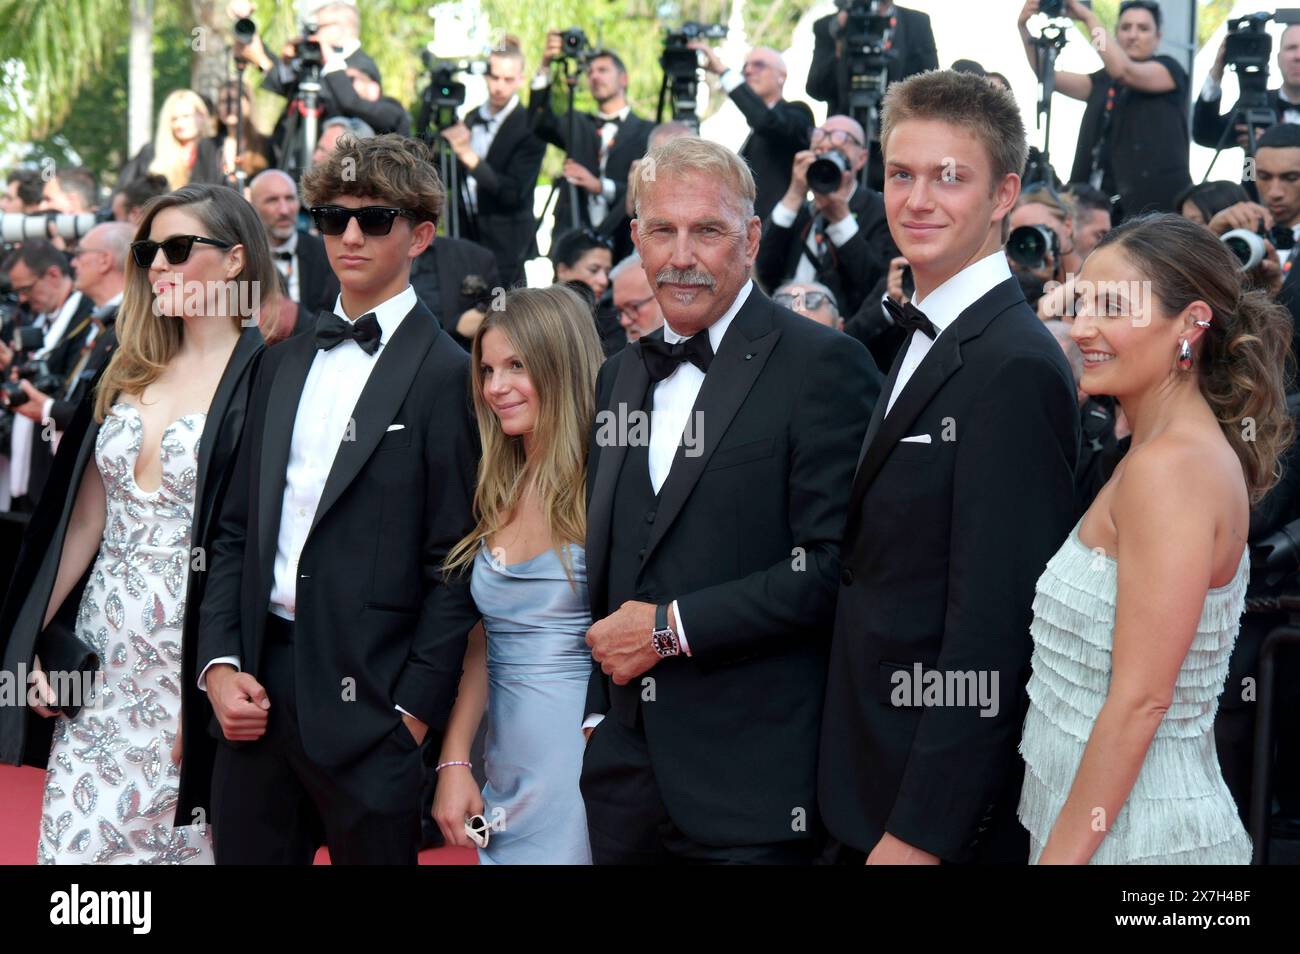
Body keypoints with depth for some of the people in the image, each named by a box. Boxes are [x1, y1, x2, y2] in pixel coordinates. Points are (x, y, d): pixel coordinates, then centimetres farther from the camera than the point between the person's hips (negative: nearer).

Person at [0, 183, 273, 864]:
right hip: (101, 656, 6)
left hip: (193, 659, -6)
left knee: (180, 840, 3)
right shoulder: (129, 374, 11)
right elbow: (86, 515, 12)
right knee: (75, 838, 6)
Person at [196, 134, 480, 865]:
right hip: (255, 691, 5)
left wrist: (412, 711, -12)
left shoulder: (448, 377, -5)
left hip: (368, 700, -5)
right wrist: (219, 663, 2)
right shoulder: (285, 364, 15)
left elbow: (455, 565, -8)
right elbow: (237, 529, 14)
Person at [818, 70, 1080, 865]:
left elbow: (992, 626, -22)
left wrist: (922, 830, -22)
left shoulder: (1015, 367, -18)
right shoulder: (925, 345, 12)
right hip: (876, 793, 9)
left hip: (947, 806, -9)